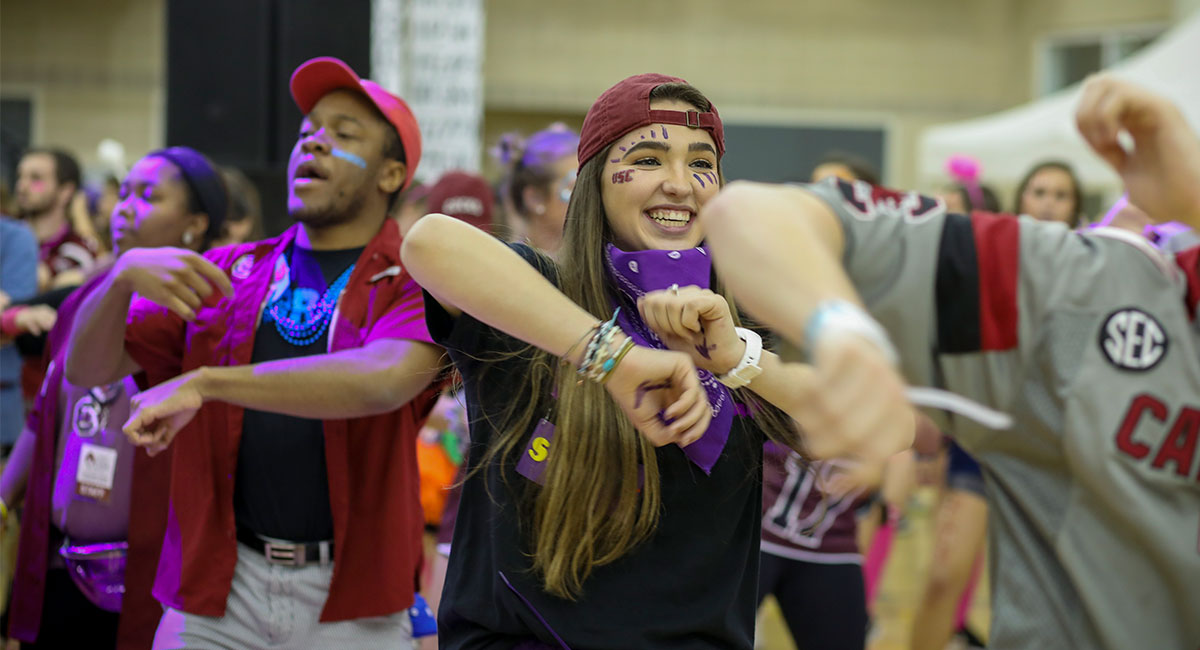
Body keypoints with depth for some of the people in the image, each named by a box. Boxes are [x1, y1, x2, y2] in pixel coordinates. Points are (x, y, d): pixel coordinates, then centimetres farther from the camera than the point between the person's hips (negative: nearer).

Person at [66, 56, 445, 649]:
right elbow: (87, 368, 8)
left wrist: (203, 383, -24)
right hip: (217, 586, 3)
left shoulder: (415, 283, -2)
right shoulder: (226, 273, 11)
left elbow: (384, 380, -23)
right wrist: (124, 276, -13)